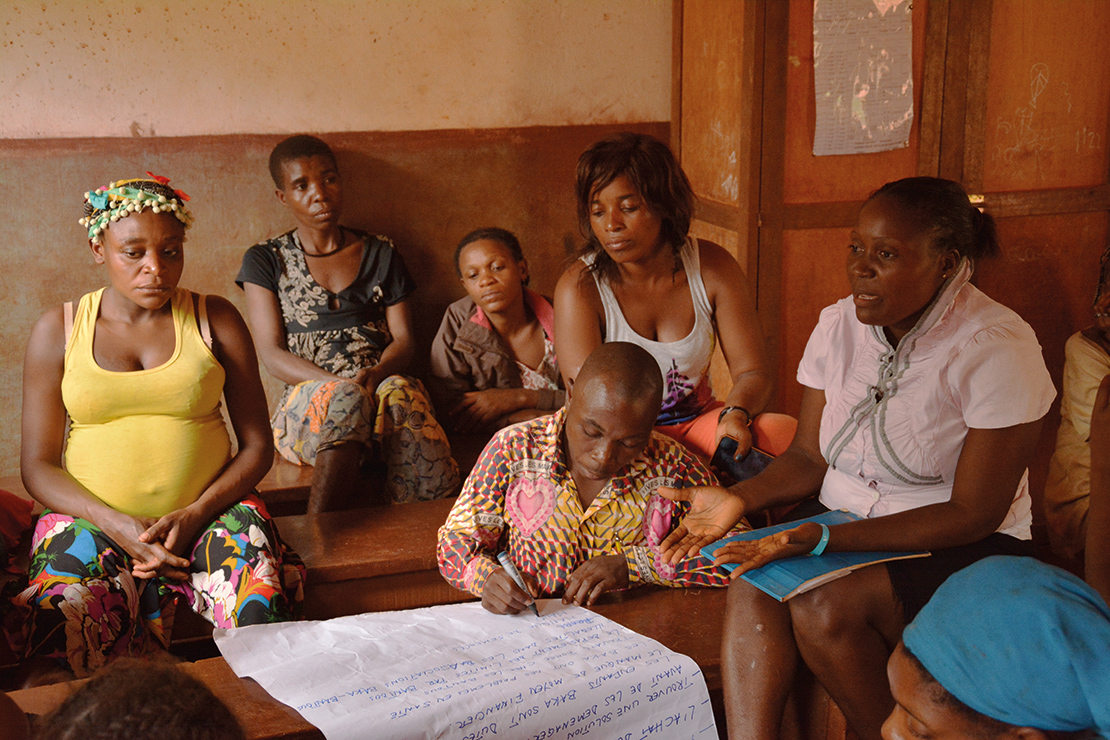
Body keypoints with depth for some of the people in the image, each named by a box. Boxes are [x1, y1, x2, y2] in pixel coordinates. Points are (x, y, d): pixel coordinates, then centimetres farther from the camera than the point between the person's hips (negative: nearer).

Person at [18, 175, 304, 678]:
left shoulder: (215, 320, 6)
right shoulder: (59, 330, 6)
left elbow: (257, 447, 5)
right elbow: (38, 466, 4)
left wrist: (195, 515, -13)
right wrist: (118, 525, -13)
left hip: (210, 513, 0)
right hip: (91, 520, 0)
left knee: (261, 618, -30)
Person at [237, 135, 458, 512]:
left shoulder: (380, 254, 20)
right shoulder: (266, 261, 13)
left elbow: (403, 339, 12)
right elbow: (272, 355, 2)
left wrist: (374, 375, -13)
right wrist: (340, 385, -16)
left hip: (384, 385, 2)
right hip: (306, 403, -2)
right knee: (345, 398, -39)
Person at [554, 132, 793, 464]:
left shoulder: (712, 266, -5)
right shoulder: (579, 287, -14)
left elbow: (752, 371, -2)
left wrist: (735, 414, -27)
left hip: (701, 421, 3)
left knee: (786, 432, -26)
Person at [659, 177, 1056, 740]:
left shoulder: (998, 350, -18)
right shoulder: (838, 325, 0)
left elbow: (973, 515, -19)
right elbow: (809, 456, 6)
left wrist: (822, 538, -27)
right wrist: (739, 499, -16)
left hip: (959, 547, -5)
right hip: (844, 517, 5)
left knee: (822, 606, -29)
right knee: (751, 584, -25)